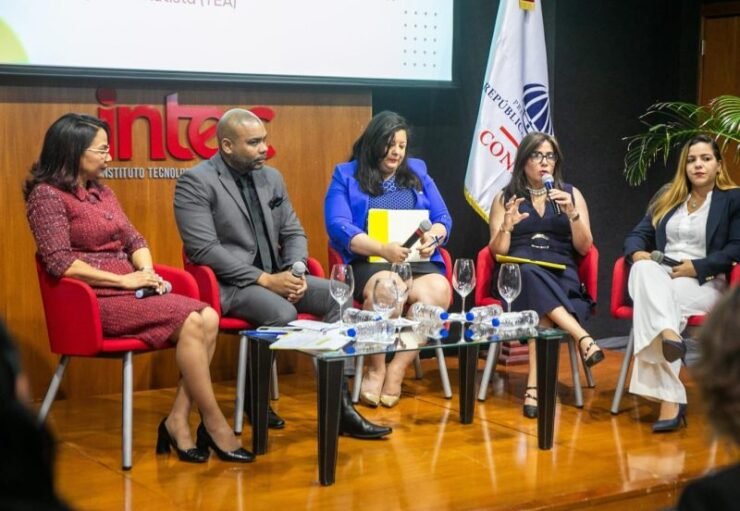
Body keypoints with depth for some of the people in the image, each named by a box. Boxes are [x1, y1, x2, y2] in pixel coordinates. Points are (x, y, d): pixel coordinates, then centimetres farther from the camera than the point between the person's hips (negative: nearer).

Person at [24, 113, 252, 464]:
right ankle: (214, 425, -15)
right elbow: (59, 263, -15)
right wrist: (124, 280, -16)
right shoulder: (47, 195, -6)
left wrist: (147, 271, -5)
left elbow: (134, 239, 18)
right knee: (190, 322, -25)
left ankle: (178, 420, -18)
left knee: (208, 317, -18)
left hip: (128, 292, 8)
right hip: (94, 301, -8)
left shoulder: (102, 192, 18)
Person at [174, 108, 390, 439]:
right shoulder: (195, 183, -10)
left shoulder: (271, 177, 12)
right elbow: (205, 250, -18)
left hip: (275, 276, 7)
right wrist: (264, 279, -21)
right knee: (282, 313, -33)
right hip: (228, 283, -7)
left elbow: (293, 232, 15)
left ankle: (339, 406, -11)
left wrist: (294, 271, -8)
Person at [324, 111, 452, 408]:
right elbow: (338, 227, -7)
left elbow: (443, 219, 15)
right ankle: (376, 368, -17)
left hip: (417, 261, 3)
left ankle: (397, 370, -19)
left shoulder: (418, 172, 19)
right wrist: (382, 249, -22)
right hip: (368, 261, -3)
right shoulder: (346, 175, 7)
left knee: (438, 291, -32)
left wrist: (433, 237, -10)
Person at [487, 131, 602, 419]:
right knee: (531, 273, -40)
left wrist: (572, 213, -8)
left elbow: (584, 248, 8)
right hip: (518, 273, 0)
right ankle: (582, 338, -47)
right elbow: (498, 251, 7)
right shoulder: (505, 197, 14)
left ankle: (534, 385, -44)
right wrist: (506, 227, -14)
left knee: (540, 307, -37)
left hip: (560, 274, 0)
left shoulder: (571, 194, 16)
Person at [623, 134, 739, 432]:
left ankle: (667, 399, -50)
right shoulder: (667, 196, 24)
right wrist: (637, 253, -6)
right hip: (660, 276, 4)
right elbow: (639, 234, 20)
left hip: (705, 283, -4)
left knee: (650, 303, -37)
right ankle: (669, 334, -63)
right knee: (645, 271, -37)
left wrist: (696, 267, -16)